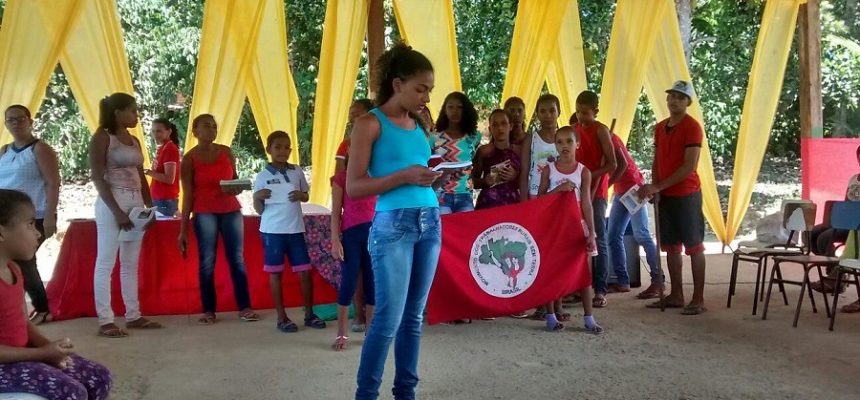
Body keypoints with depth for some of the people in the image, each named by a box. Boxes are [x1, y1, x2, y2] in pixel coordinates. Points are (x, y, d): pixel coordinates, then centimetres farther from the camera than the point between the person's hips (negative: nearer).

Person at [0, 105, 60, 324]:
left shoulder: (40, 149, -6)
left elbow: (53, 184, -11)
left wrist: (49, 217, -18)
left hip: (34, 217, -7)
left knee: (19, 262, -10)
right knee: (24, 263, 8)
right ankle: (41, 309, 18)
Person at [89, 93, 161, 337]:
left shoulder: (134, 141, 16)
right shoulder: (102, 138, -5)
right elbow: (98, 178, -12)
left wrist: (150, 206, 9)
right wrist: (117, 211, -18)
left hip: (136, 204, 7)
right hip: (111, 204, -7)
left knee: (131, 264, 10)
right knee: (106, 263, -5)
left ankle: (133, 316, 15)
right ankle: (105, 321, -3)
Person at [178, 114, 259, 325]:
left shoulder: (226, 152, 5)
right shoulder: (189, 158, -4)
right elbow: (187, 195, -4)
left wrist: (237, 188, -10)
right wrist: (183, 229, -7)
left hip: (231, 211, 3)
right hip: (205, 214, -3)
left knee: (237, 259, 3)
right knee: (207, 262, 0)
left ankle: (245, 308, 8)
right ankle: (208, 311, 6)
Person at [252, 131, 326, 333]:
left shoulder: (297, 171, 4)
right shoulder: (263, 176, -3)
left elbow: (306, 196, 17)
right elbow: (259, 210, 0)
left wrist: (301, 195, -5)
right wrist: (258, 197, -20)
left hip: (295, 229, 3)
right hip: (272, 230, -2)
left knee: (305, 271, 4)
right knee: (275, 273, 5)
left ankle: (309, 314, 18)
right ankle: (281, 317, 13)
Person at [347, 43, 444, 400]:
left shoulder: (418, 124, 14)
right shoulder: (370, 123, -6)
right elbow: (353, 187, -11)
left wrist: (435, 175, 3)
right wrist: (404, 176, -19)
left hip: (430, 221, 7)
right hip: (393, 224, -7)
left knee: (414, 316, 10)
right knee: (389, 317, -7)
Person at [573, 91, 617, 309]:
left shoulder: (600, 130, -5)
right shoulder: (574, 130, 11)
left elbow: (612, 164, -9)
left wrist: (591, 175, -21)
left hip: (595, 191, -5)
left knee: (598, 240, -3)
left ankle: (600, 290, -2)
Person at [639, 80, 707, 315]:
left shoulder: (692, 127, -10)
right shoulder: (660, 127, 13)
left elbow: (689, 166, -17)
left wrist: (659, 186, -18)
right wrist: (653, 187, -2)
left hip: (686, 195, -7)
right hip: (665, 196, 7)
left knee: (694, 247, -1)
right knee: (671, 247, 11)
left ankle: (698, 299, 3)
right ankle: (676, 296, 19)